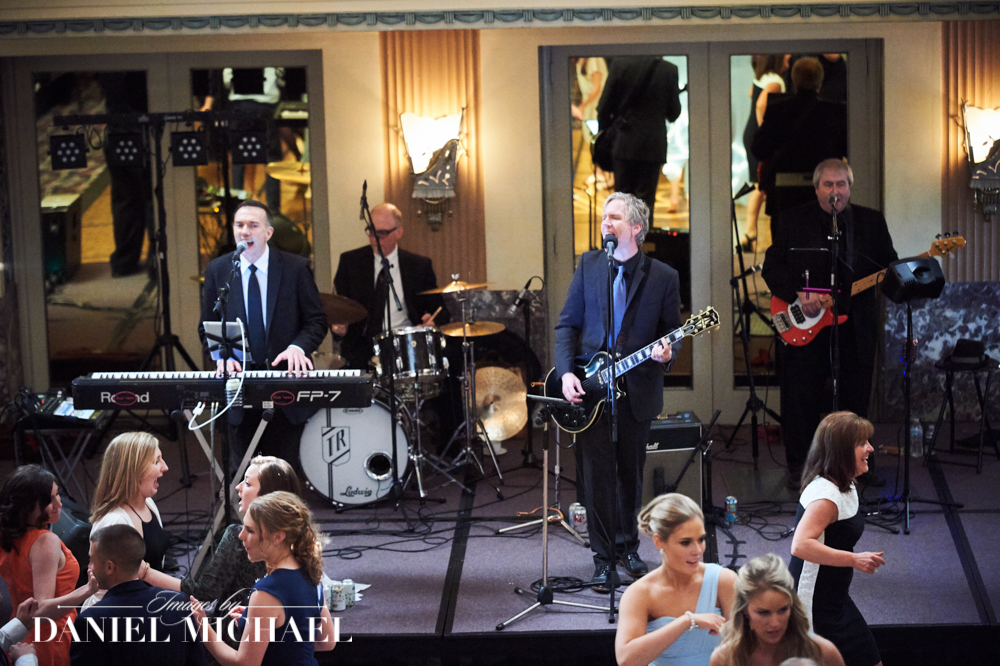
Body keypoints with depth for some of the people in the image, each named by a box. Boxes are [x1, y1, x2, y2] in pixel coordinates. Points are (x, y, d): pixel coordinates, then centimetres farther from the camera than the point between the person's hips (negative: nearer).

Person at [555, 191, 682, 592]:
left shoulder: (663, 277, 0)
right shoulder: (588, 265, 4)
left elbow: (672, 330, 7)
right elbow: (567, 324, 4)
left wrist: (666, 351, -16)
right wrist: (566, 373, -8)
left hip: (636, 389, 0)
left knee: (631, 474, 11)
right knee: (597, 476, -2)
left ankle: (628, 547, 30)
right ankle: (603, 558, 8)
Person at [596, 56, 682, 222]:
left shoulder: (619, 64, -7)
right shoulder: (669, 70, -6)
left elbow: (604, 106, -3)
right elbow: (674, 113, 0)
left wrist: (603, 128, 13)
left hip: (624, 144, 0)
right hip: (654, 145, 0)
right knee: (646, 200, 5)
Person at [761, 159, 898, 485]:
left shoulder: (871, 221, 10)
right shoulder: (792, 221, 3)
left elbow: (889, 266, 10)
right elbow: (772, 268, -2)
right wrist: (798, 295, -16)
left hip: (856, 328, 2)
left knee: (853, 401, 7)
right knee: (801, 400, 1)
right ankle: (799, 467, 15)